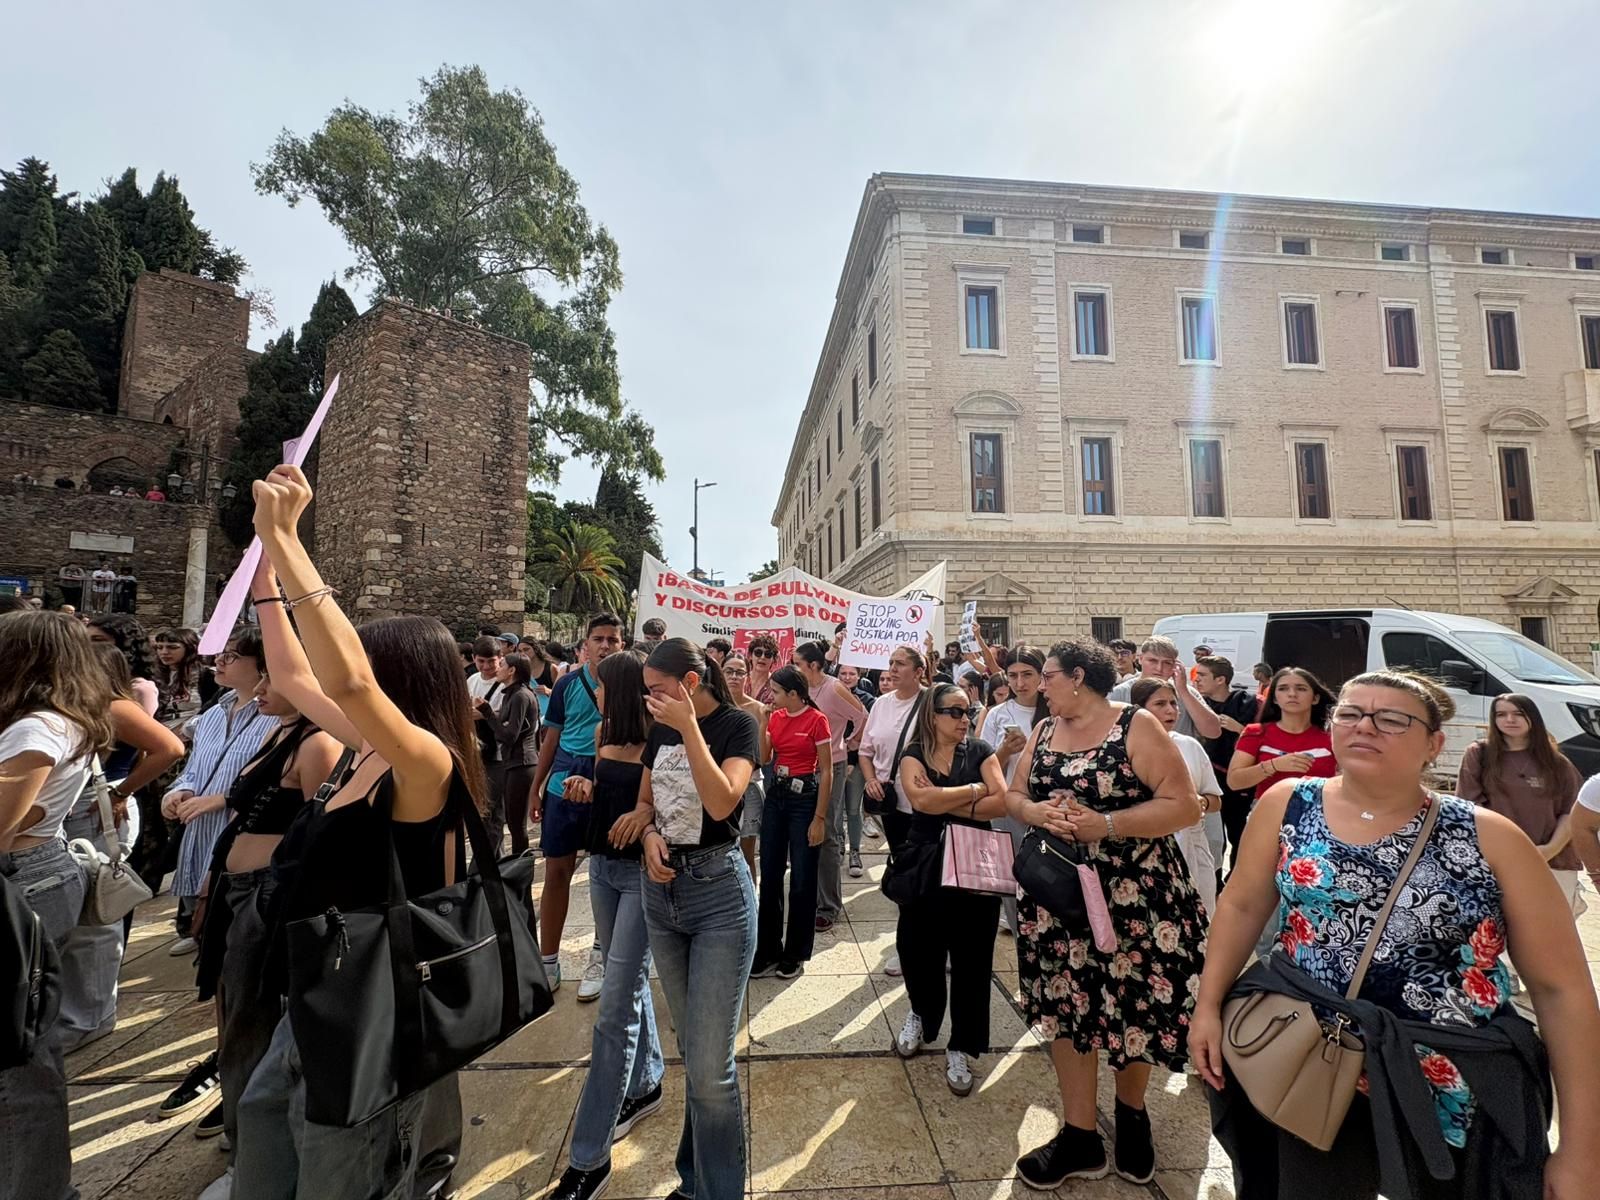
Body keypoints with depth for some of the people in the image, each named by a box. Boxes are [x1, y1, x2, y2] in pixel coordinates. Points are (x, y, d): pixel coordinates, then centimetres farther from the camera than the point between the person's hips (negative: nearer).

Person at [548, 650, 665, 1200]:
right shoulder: (605, 733, 4)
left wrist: (650, 811, -31)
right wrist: (588, 788, -1)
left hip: (644, 872, -8)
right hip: (602, 864, 8)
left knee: (616, 1007, -4)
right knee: (630, 983, 22)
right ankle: (645, 1084, 42)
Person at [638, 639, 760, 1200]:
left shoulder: (737, 724, -11)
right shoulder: (660, 729, 7)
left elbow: (722, 803, -24)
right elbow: (645, 800, 15)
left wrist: (690, 729, -26)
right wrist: (650, 834, -6)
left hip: (719, 891, -6)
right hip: (661, 891, 6)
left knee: (711, 1064, -3)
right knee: (693, 1051, 19)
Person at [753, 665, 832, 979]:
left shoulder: (816, 720, -13)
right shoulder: (776, 717, 6)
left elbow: (826, 772, -11)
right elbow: (763, 757, 0)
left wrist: (819, 817, -13)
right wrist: (761, 722, -7)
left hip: (804, 798, -6)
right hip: (776, 796, 6)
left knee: (802, 880, 5)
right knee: (769, 876, 11)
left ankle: (795, 954, 22)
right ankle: (768, 951, 24)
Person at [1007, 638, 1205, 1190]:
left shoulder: (1137, 727, -11)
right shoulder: (1043, 732, 6)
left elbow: (1184, 805, -16)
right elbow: (1014, 796, 9)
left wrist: (1105, 824, -24)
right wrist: (1035, 812, -14)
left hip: (1135, 895, -4)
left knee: (1133, 1006, 11)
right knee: (1067, 1005, 9)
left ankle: (1131, 1112, 40)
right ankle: (1080, 1136, 26)